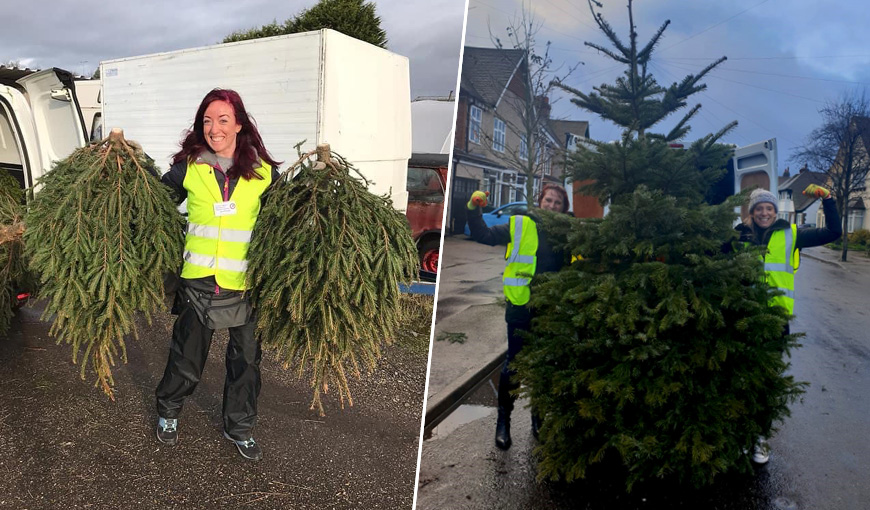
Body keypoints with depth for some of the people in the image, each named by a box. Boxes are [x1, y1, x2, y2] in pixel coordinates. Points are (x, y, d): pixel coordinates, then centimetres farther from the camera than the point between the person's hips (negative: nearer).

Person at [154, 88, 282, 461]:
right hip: (198, 279, 0)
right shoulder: (189, 168, 1)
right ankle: (168, 412, 43)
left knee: (246, 358, 12)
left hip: (246, 281, 0)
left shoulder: (263, 171, -2)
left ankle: (239, 427, 34)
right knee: (186, 356, 15)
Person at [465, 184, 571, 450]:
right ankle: (503, 420, 18)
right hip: (521, 307, -3)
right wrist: (474, 210, -15)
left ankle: (538, 418, 33)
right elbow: (484, 235, -2)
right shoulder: (520, 226, 0)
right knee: (514, 363, 1)